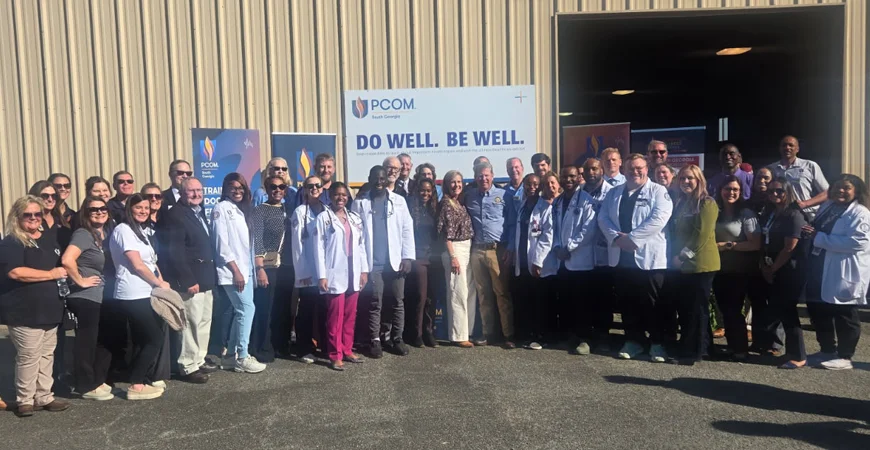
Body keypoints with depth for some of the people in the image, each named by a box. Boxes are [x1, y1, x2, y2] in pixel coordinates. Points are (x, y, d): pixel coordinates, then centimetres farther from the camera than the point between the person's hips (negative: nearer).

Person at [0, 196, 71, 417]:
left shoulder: (51, 236, 10)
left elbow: (62, 261, 32)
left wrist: (66, 272, 13)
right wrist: (51, 274, -19)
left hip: (49, 308, 7)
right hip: (24, 312, -7)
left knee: (47, 354, 12)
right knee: (28, 357, -1)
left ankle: (44, 397, 22)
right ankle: (24, 400, 14)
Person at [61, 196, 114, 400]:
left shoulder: (105, 233, 12)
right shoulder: (83, 234, -14)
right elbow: (67, 260, -29)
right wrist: (80, 281, -18)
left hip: (101, 297, 9)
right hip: (85, 298, -9)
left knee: (104, 341, 15)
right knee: (87, 341, 1)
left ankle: (97, 381, 28)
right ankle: (87, 386, 12)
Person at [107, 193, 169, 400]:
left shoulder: (139, 230, 19)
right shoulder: (124, 230, -10)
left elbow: (151, 262, 18)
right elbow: (137, 265, -14)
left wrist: (161, 283, 4)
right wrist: (160, 283, -4)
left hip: (145, 294, 9)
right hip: (134, 296, -9)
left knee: (143, 340, 14)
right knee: (155, 339, -5)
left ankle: (145, 379, 23)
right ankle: (136, 386, 2)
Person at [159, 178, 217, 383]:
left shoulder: (200, 213, 16)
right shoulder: (175, 215, -13)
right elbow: (175, 252, -19)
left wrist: (210, 277, 14)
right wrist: (188, 281, -22)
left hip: (205, 279, 10)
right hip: (189, 281, -10)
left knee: (204, 323, 16)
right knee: (191, 325, -4)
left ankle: (199, 361, 27)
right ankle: (188, 367, 6)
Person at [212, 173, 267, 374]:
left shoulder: (242, 210, 16)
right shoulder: (221, 209, -6)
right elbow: (221, 243, -13)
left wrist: (246, 269, 8)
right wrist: (235, 270, -16)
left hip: (245, 269, 8)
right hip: (232, 271, -8)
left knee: (241, 312, 8)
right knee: (247, 309, -10)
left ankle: (231, 355, 17)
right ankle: (242, 357, -1)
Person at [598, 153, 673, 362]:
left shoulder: (658, 191, 0)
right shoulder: (614, 193, 15)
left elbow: (658, 219, -15)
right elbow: (603, 218, 5)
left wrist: (631, 238, -18)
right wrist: (617, 237, -12)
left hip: (649, 257, -4)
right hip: (621, 257, 5)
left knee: (653, 304, 1)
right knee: (628, 302, 10)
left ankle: (657, 343, 13)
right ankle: (633, 340, 22)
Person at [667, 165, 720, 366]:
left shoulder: (707, 203, -8)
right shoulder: (680, 203, 16)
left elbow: (702, 234, -16)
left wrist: (683, 255, -14)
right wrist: (676, 255, 7)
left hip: (700, 263, -8)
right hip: (684, 264, 8)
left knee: (696, 308, -2)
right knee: (684, 307, 10)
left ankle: (692, 352, 4)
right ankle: (701, 346, 23)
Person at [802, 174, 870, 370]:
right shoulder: (826, 207, 15)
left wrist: (819, 237, -24)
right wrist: (810, 234, 7)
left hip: (843, 275, -8)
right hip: (820, 271, 9)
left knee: (844, 316, 4)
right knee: (818, 312, 16)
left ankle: (844, 357, 16)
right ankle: (827, 351, 31)